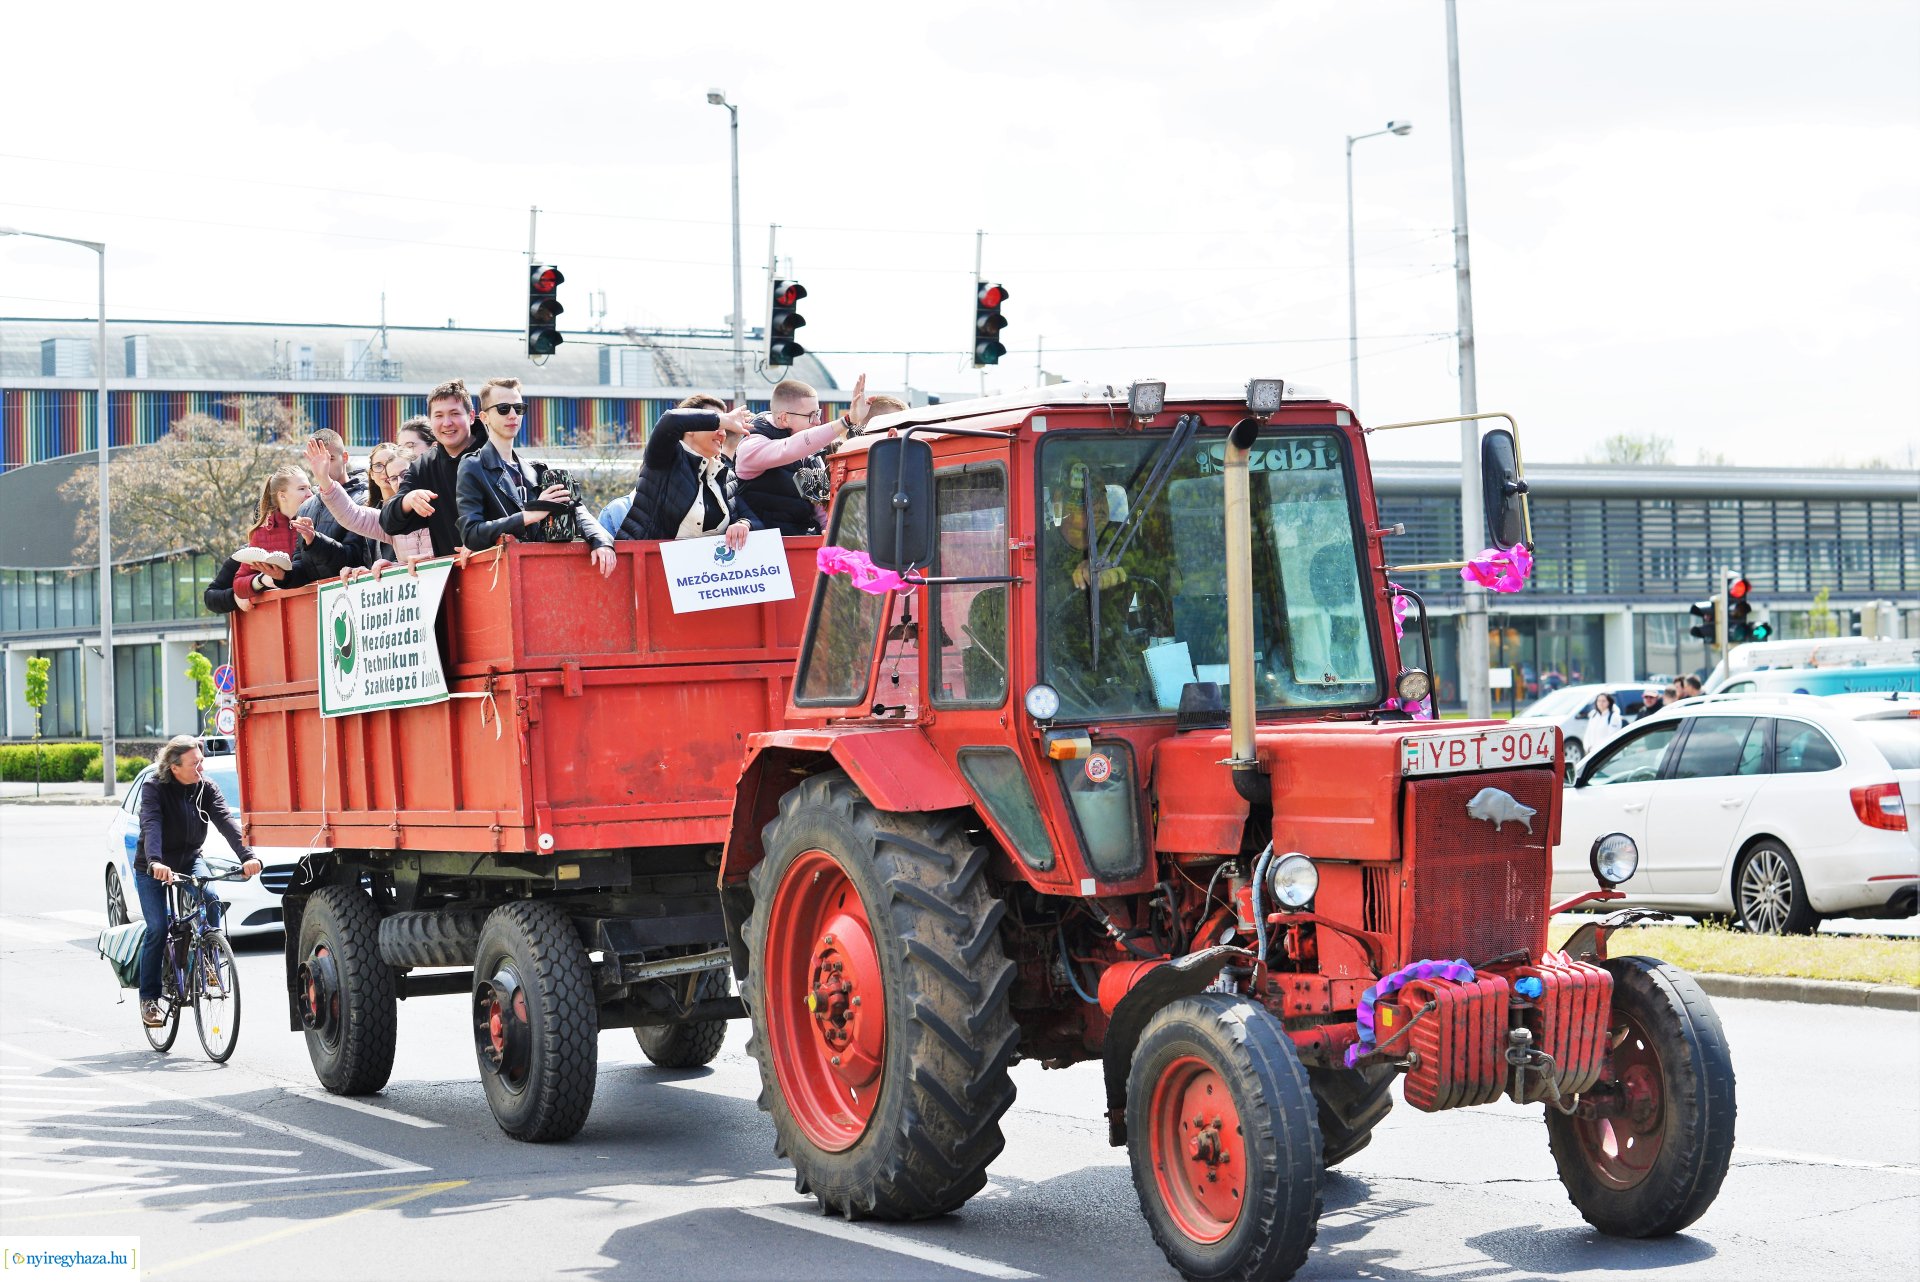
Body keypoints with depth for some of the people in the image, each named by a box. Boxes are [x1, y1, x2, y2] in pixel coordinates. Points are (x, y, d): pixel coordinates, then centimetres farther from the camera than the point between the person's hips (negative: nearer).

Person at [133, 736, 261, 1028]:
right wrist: (155, 862, -52)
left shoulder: (206, 789, -7)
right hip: (152, 869, -3)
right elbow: (151, 825, -33)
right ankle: (149, 998, 1)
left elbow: (226, 821, -21)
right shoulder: (155, 788, -18)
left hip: (189, 859, 3)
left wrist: (247, 855, -37)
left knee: (211, 900, -27)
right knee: (157, 929, -12)